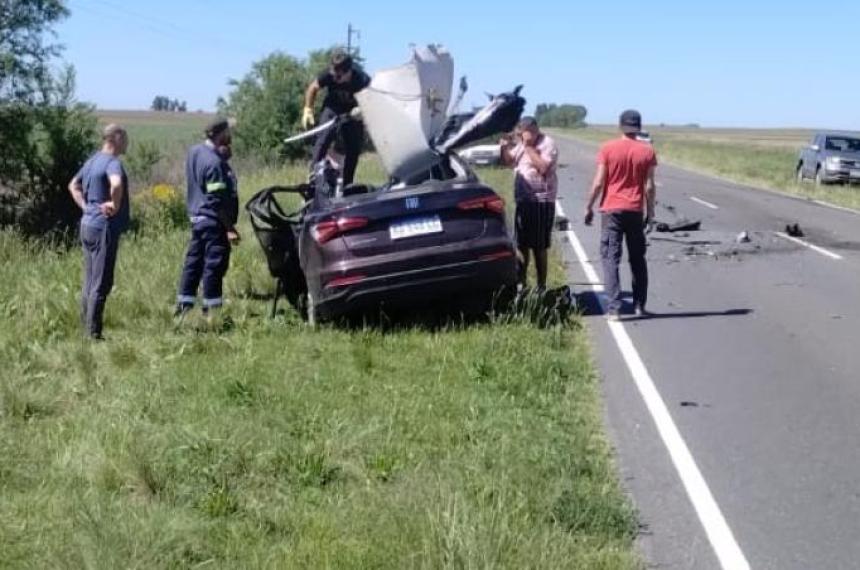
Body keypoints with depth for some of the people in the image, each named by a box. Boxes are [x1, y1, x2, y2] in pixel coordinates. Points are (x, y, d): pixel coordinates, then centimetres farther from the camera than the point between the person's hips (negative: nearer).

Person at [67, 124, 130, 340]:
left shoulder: (93, 160, 13)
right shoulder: (112, 162, -16)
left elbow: (73, 186, 25)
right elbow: (116, 183, -38)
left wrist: (86, 207, 14)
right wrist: (115, 205, -22)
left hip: (88, 224, 9)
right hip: (104, 227, -9)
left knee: (89, 281, 15)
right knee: (101, 284, -4)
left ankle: (86, 327, 21)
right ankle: (93, 332, -2)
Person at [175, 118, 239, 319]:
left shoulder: (195, 152, 9)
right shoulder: (214, 162, -19)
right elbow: (218, 200, -20)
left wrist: (224, 155, 3)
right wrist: (229, 228, -17)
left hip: (197, 218, 9)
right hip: (213, 221, -9)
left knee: (194, 261, 14)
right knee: (215, 264, -2)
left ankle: (184, 305, 20)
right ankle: (212, 310, 4)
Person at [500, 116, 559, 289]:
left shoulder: (548, 144, -10)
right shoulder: (522, 144, 13)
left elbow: (543, 167, -24)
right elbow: (508, 161, 22)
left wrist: (528, 147, -20)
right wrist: (505, 146, 3)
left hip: (541, 201, -8)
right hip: (523, 200, 8)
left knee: (539, 246, -5)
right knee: (522, 244, 15)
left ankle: (541, 285, 2)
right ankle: (521, 282, 25)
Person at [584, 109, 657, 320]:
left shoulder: (608, 148, -5)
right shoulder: (647, 151, 0)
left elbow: (598, 182, -7)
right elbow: (649, 186, -1)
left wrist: (589, 207, 4)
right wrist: (650, 211, 10)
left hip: (611, 210, -2)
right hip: (635, 211, 2)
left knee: (610, 258, -2)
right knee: (638, 259, 15)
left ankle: (614, 308, -11)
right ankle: (639, 306, 18)